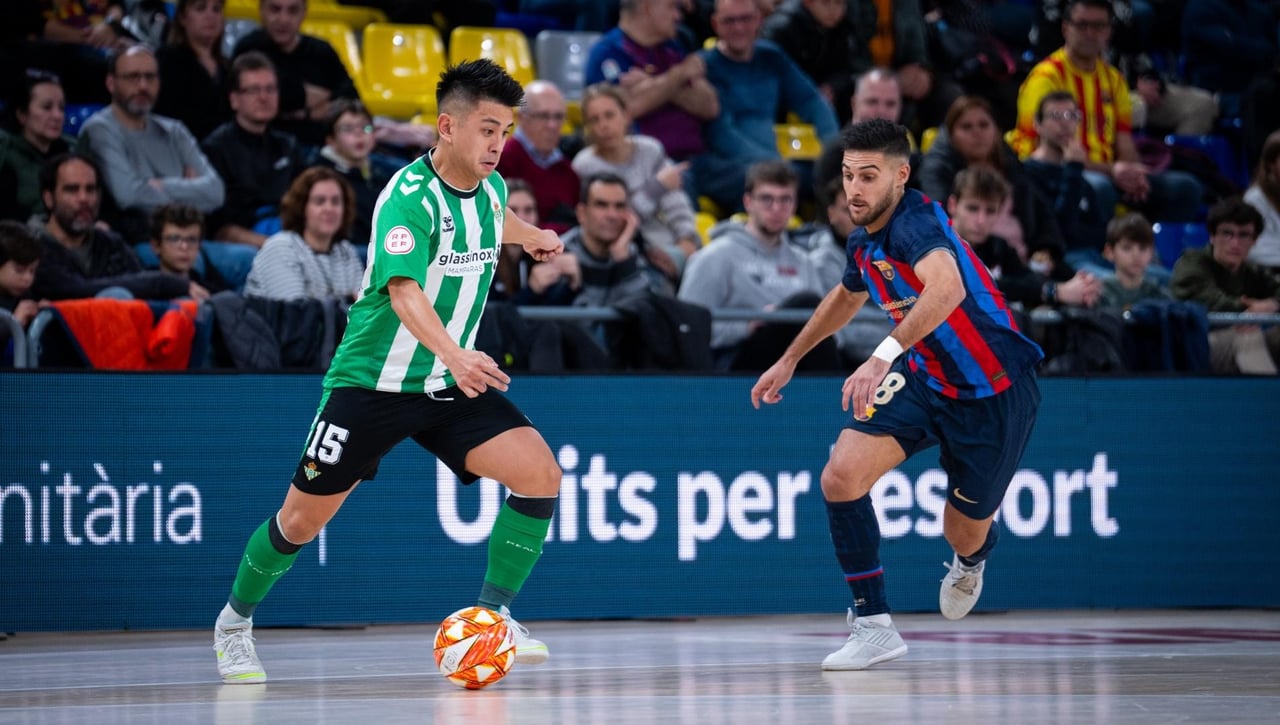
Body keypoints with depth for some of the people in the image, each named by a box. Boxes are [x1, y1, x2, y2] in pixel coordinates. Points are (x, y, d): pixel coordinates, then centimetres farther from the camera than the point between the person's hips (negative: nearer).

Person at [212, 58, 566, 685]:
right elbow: (404, 291, -39)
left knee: (539, 473, -16)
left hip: (451, 385, 6)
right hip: (373, 380, -6)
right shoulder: (409, 197, -23)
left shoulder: (490, 189, 1)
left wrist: (530, 235, 49)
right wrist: (452, 353, -56)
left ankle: (492, 615, -5)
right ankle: (234, 622, 27)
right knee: (304, 518, 2)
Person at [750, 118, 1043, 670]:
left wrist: (885, 354, -63)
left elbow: (947, 287, -52)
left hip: (992, 392, -7)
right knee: (841, 476, -17)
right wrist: (790, 359, 33)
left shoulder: (915, 225, -28)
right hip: (923, 378, 7)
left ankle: (971, 562, 48)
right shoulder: (865, 242, -1)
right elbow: (847, 297, 24)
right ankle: (873, 625, -7)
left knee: (964, 536, 7)